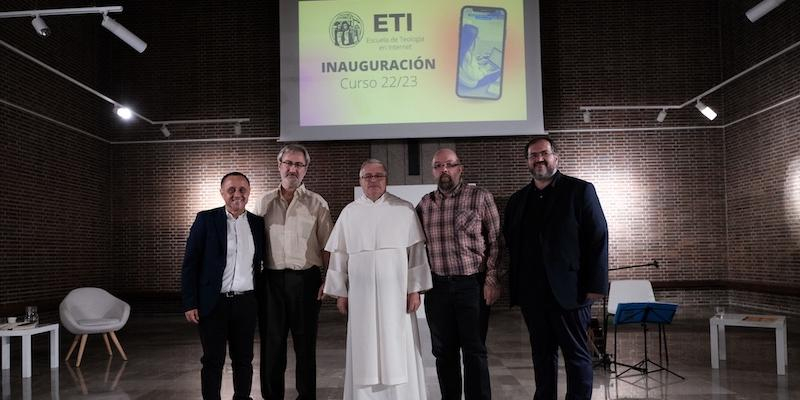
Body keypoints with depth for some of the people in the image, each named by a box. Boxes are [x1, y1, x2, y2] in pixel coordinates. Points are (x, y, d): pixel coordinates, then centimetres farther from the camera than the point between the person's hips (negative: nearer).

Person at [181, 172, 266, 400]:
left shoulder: (257, 223, 6)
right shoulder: (206, 219, -2)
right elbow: (190, 264, -4)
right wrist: (189, 304, -9)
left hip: (246, 303, 3)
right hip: (213, 303, -3)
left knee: (244, 360, 11)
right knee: (213, 361, 5)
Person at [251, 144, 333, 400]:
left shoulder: (317, 204, 4)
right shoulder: (263, 203, 10)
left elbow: (327, 246, 2)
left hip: (305, 280, -1)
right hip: (271, 280, 2)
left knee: (305, 343, 7)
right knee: (271, 342, 8)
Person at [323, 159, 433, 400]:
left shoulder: (404, 210, 1)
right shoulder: (349, 213, 7)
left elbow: (416, 252, -1)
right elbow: (340, 255, 7)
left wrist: (414, 289, -6)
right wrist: (341, 293, 4)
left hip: (395, 292, -1)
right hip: (361, 294, 2)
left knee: (398, 351, 2)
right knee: (365, 353, 6)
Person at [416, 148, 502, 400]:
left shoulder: (481, 198, -1)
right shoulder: (425, 203, 9)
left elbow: (495, 241, -2)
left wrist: (492, 279, -8)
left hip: (473, 284, -3)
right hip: (437, 286, 3)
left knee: (474, 351, 2)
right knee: (443, 351, 10)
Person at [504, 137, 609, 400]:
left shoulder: (580, 191, -1)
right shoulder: (517, 200, 12)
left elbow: (598, 239, -5)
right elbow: (511, 243, 14)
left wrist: (595, 287, -11)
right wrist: (515, 286, 6)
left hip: (568, 292, -4)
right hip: (531, 294, 4)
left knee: (577, 355, 5)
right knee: (541, 355, 12)